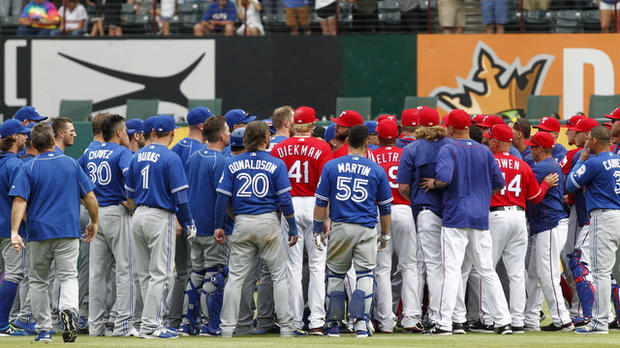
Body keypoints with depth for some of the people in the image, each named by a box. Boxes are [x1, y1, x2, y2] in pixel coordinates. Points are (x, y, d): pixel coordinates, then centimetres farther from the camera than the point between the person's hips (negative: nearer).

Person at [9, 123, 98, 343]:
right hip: (68, 232, 1)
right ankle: (68, 309, -30)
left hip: (38, 233, 0)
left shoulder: (28, 169, -2)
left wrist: (14, 232, -18)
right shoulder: (71, 164, 4)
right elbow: (90, 197, 4)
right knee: (68, 276, 1)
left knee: (38, 281, 11)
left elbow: (20, 201, -13)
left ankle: (44, 330, 10)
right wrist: (94, 223, 18)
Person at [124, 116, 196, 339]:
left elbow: (129, 191, 14)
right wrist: (188, 224, -5)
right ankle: (150, 326, -8)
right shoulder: (171, 158, -11)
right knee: (159, 274, -4)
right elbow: (179, 195, -13)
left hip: (138, 217, 7)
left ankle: (152, 322, 15)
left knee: (144, 274, 12)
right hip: (160, 219, -7)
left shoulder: (138, 156, 8)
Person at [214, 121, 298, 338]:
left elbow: (223, 196, 0)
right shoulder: (276, 164, -2)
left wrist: (219, 226, 7)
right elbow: (284, 199, -4)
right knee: (279, 275, 6)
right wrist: (293, 228, 4)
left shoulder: (233, 163, 3)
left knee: (235, 277, 5)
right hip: (268, 222, -2)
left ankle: (227, 327, 2)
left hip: (242, 223, 2)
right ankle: (286, 326, 5)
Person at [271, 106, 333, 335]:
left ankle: (295, 322, 5)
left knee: (293, 266, 5)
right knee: (317, 264, 2)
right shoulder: (322, 148, -4)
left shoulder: (279, 149, 2)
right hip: (314, 206, -2)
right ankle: (316, 320, -4)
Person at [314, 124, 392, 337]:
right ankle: (361, 321, -9)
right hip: (367, 230, -1)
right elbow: (385, 207, 8)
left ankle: (333, 324, 12)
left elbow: (320, 203, 2)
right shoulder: (376, 170, 2)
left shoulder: (331, 166, 1)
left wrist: (318, 231, 10)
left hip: (340, 228, 1)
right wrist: (385, 235, 19)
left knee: (335, 274, 11)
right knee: (365, 274, 3)